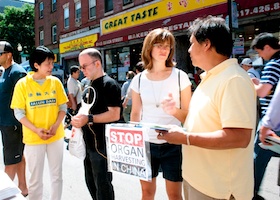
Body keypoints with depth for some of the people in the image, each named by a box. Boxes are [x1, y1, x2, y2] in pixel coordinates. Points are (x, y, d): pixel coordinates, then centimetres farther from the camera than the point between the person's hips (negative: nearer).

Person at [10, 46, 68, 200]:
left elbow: (63, 107, 3)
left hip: (56, 136, 3)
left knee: (57, 176, 15)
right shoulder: (23, 84, -8)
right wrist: (36, 130, -18)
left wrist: (56, 126, -13)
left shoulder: (55, 82, -2)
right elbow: (19, 113, -7)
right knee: (35, 179, 10)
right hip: (33, 138, -2)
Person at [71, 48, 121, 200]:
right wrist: (79, 120, 5)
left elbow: (114, 114, -21)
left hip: (102, 145, -9)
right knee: (91, 183, 19)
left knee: (103, 185, 3)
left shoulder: (109, 84, -14)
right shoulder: (89, 85, 13)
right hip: (89, 144, 9)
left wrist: (89, 119, -25)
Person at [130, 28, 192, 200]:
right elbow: (135, 114, 9)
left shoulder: (180, 76, -6)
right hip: (146, 144, 2)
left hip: (172, 145, -2)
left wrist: (174, 111, -24)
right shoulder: (139, 80, 1)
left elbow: (188, 114, -3)